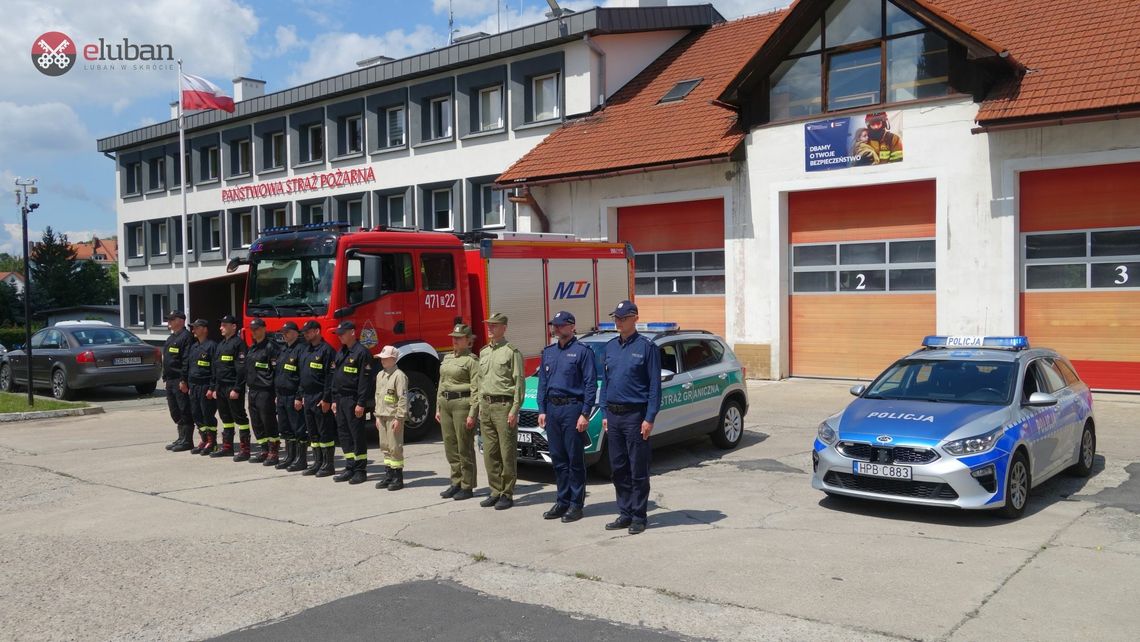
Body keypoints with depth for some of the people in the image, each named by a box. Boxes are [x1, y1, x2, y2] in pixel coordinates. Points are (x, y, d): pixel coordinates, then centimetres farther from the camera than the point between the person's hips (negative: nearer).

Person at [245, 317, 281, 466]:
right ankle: (264, 451, 20)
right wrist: (248, 382, 16)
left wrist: (271, 384, -18)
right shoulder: (251, 348, 17)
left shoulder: (271, 346, -10)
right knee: (257, 423, 12)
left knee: (269, 423, -4)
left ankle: (274, 453, 2)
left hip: (265, 391, -9)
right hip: (252, 390, 9)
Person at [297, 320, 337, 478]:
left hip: (321, 399, -9)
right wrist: (298, 396, 17)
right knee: (312, 433, 12)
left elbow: (330, 377, -16)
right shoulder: (305, 351, 16)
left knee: (325, 433, -2)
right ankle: (317, 463, 20)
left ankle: (328, 465, 4)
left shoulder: (326, 350, -11)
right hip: (307, 398, 9)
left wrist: (326, 399, -19)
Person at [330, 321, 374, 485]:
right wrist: (334, 400, 15)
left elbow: (365, 380, -16)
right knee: (343, 434, 10)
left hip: (353, 400, -8)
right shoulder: (340, 353, 16)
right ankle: (350, 468, 18)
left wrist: (361, 403, -19)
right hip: (340, 400, 9)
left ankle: (361, 470, 3)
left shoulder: (362, 352, -11)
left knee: (357, 435, -3)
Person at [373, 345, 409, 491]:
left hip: (394, 417, -8)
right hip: (383, 416, 8)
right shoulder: (380, 375, 13)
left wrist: (399, 418, -18)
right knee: (385, 447, 12)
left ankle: (398, 478, 3)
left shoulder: (399, 375, -12)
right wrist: (378, 416, 15)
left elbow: (403, 398, -16)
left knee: (395, 447, -4)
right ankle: (388, 475, 20)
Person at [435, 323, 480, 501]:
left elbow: (476, 390, -12)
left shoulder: (471, 360, -7)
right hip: (445, 404, 8)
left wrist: (472, 414, -17)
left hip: (462, 404, -7)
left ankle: (467, 487, 5)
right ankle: (456, 483, 20)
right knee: (450, 446, 10)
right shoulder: (447, 358, 16)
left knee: (464, 448, -2)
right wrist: (438, 408, 15)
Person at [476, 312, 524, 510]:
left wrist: (514, 410, -16)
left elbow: (519, 382, -10)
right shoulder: (483, 352, 16)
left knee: (507, 453, -2)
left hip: (504, 405, -7)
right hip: (486, 406, 7)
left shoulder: (512, 352, -6)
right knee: (490, 453, 9)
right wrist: (480, 407, 14)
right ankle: (495, 492, 18)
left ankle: (507, 494, 4)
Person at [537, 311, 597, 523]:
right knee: (558, 458, 10)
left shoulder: (582, 351, -5)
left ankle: (576, 504, 6)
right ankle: (562, 501, 19)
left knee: (575, 459, -1)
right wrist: (542, 410, 9)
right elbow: (542, 382, 18)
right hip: (552, 408, 6)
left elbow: (591, 384, -8)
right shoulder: (548, 352, 15)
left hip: (572, 408, -6)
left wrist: (585, 414, -14)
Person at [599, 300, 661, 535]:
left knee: (638, 469, 0)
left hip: (635, 414, -6)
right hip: (613, 416, 6)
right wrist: (605, 414, 11)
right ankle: (625, 513, 21)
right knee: (618, 468, 11)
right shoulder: (610, 347, 12)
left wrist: (649, 419, -13)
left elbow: (655, 385, -8)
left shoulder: (646, 347, -6)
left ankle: (639, 516, 10)